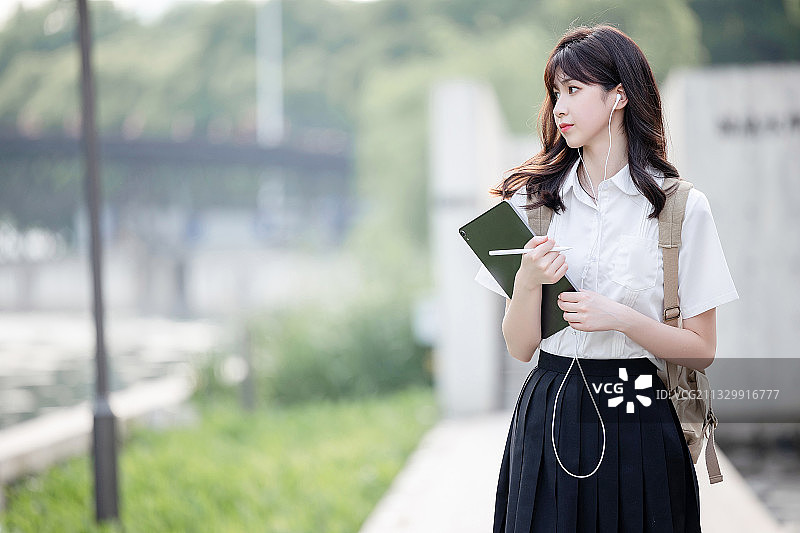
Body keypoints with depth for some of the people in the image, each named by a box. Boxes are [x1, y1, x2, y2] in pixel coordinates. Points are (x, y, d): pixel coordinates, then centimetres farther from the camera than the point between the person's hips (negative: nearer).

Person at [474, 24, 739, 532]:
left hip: (638, 421, -2)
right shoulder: (536, 199, 6)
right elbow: (520, 347, 4)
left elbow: (702, 350, -2)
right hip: (549, 420, 2)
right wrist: (529, 281, -14)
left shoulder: (683, 207, -3)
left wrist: (622, 318, -16)